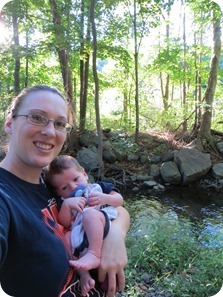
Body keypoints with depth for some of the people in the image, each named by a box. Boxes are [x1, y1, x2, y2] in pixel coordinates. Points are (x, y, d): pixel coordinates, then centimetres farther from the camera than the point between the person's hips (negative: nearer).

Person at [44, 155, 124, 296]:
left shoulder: (98, 187, 22)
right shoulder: (66, 201, 25)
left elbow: (119, 200, 13)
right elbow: (65, 223, 8)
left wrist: (105, 198, -6)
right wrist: (66, 204, -8)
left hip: (104, 228, -4)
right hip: (80, 236, 4)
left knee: (90, 213, -31)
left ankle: (94, 255, -35)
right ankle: (83, 273, -22)